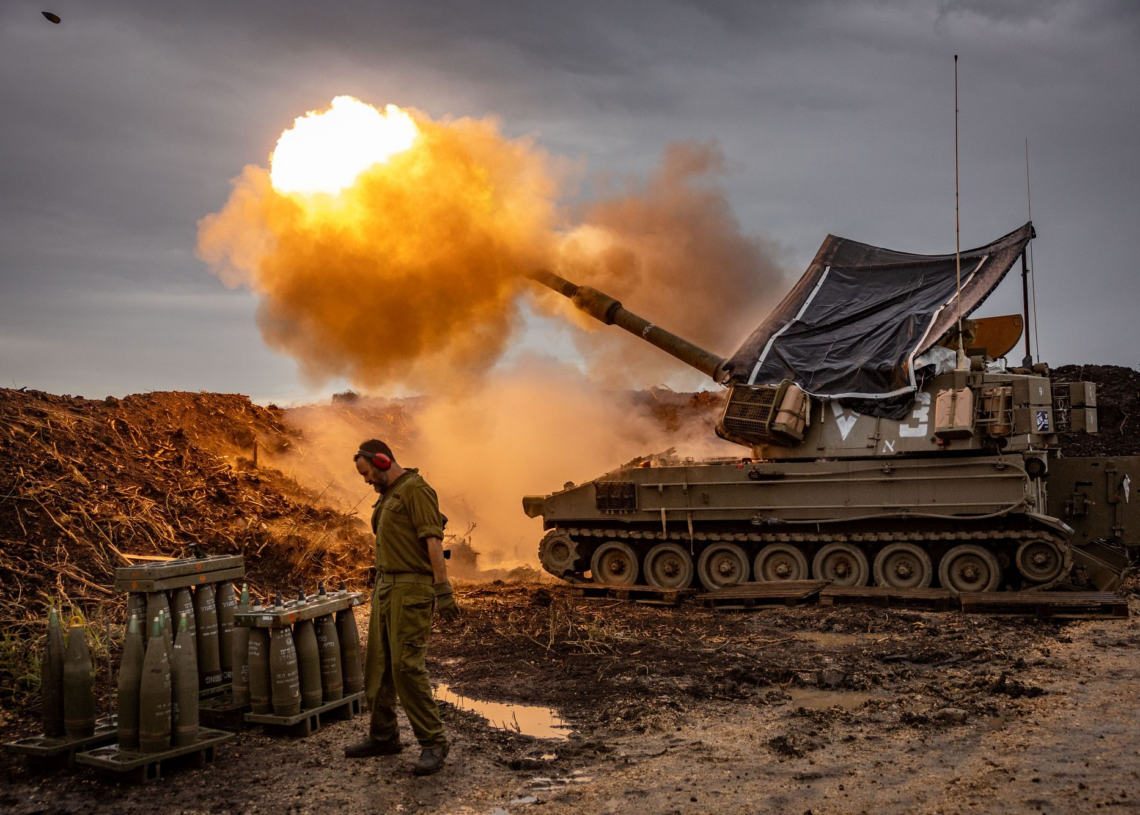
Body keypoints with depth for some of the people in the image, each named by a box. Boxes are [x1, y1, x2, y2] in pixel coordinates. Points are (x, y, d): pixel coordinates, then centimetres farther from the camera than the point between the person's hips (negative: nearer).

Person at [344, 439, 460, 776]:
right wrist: (382, 585, 21)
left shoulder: (415, 489, -11)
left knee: (406, 665, -12)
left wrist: (443, 589, -24)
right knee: (378, 664, 13)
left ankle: (432, 742, -3)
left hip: (411, 589, -10)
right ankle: (383, 736, 25)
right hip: (385, 585, 10)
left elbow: (433, 540, -18)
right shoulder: (388, 495, 19)